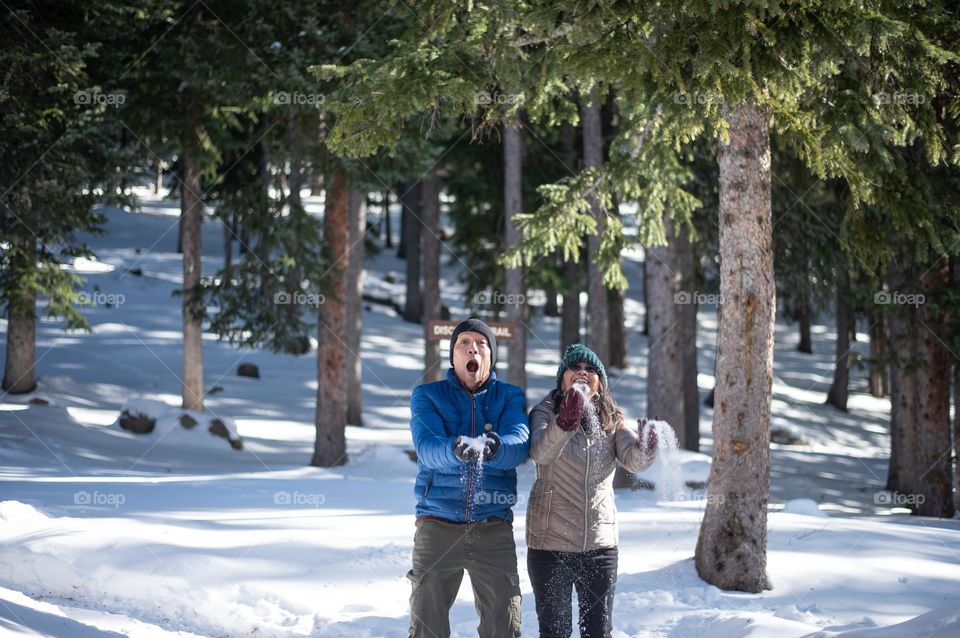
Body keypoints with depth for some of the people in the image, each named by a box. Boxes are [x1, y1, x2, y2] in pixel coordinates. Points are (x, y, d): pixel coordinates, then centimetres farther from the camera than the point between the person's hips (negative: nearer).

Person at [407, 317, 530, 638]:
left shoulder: (510, 397, 8)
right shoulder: (427, 395, 5)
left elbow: (519, 445, -11)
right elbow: (427, 448, -14)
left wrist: (492, 448, -35)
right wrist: (456, 449, -37)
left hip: (494, 529, 1)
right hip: (438, 524, -1)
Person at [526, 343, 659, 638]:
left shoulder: (611, 420, 6)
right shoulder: (545, 413, -5)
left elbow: (634, 460, -11)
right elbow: (541, 452, -26)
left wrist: (647, 444, -34)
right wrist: (566, 420, -44)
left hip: (600, 543, 3)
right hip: (550, 542, -3)